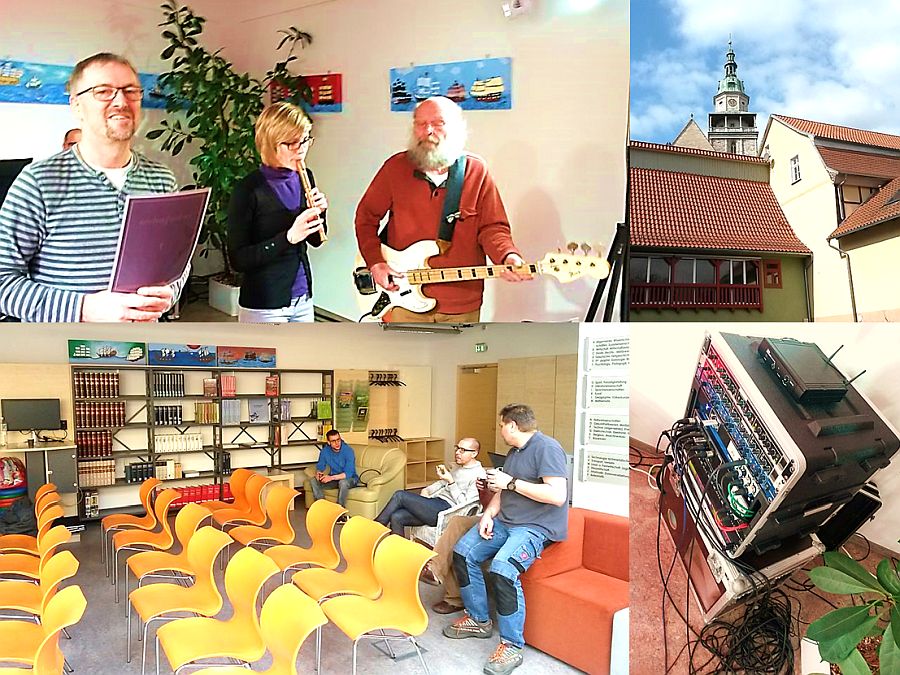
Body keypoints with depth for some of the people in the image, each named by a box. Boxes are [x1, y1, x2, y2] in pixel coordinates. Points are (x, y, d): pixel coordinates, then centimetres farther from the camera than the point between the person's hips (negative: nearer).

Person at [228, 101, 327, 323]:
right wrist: (288, 237, -25)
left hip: (302, 299, 6)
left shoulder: (304, 178, 4)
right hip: (263, 306, -6)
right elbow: (238, 259, -17)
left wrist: (318, 213, -5)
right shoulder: (248, 190, -14)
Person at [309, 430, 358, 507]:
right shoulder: (325, 451, -7)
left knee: (343, 482, -39)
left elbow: (348, 473, -28)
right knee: (313, 481, -15)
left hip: (350, 479, -5)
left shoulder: (348, 450, -22)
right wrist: (318, 473, -23)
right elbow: (320, 467, 2)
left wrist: (331, 477, -39)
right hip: (334, 479, 5)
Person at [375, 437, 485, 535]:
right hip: (436, 502, 9)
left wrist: (450, 482, -21)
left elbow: (465, 505, -17)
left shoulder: (478, 475, -11)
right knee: (396, 517, -10)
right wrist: (426, 490, 12)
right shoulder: (459, 468, 18)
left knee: (400, 495, -15)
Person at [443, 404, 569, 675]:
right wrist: (488, 514, 0)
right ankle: (479, 620, 14)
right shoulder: (514, 452, 16)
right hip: (505, 521, 10)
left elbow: (557, 496, -26)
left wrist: (511, 482, -19)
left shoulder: (547, 448, -15)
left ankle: (511, 646, -17)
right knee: (463, 552, 0)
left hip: (536, 527, -10)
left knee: (502, 567, -31)